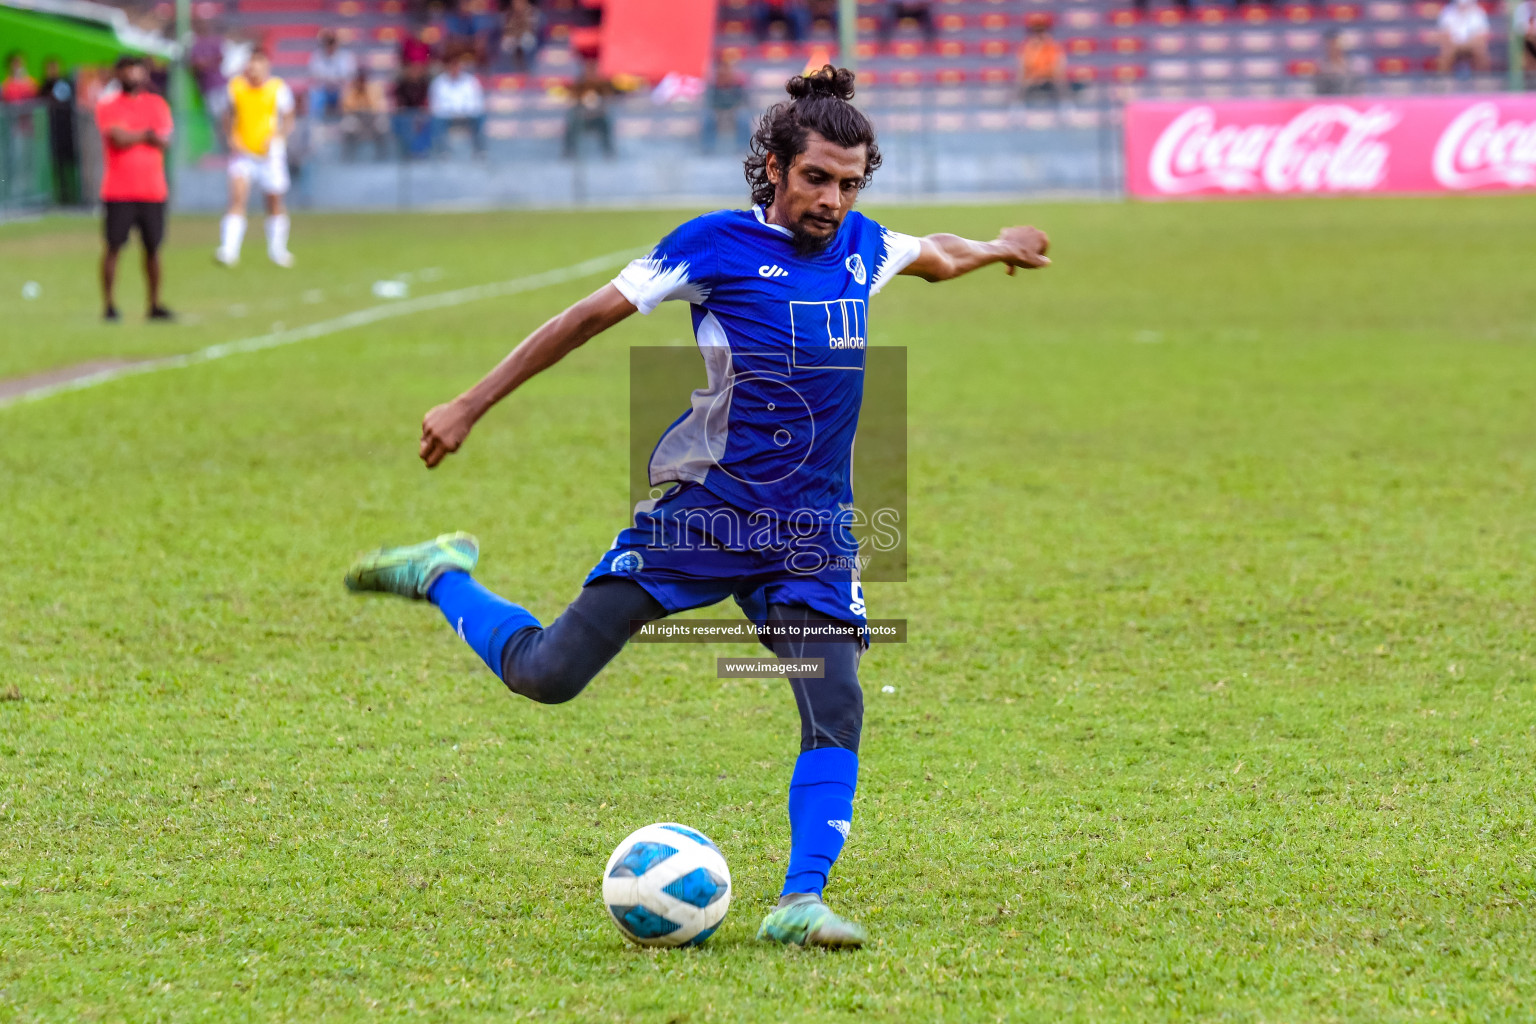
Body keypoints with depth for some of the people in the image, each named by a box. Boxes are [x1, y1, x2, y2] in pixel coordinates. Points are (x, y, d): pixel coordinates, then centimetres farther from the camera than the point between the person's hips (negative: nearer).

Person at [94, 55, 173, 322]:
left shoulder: (157, 105, 11)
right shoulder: (107, 107, 2)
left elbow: (164, 141, -2)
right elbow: (118, 138, -13)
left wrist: (131, 136, -8)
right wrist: (147, 134, -2)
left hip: (153, 191, 3)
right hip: (118, 191, -3)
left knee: (152, 247, 5)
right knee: (113, 246, -5)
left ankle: (155, 305, 13)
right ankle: (108, 305, 1)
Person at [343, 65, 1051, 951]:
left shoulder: (862, 247, 7)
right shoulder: (720, 244, -9)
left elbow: (935, 256, 32)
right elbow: (592, 317, -5)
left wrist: (995, 247, 50)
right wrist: (470, 408, -4)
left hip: (814, 531, 4)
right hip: (707, 508, -4)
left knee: (836, 713, -13)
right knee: (545, 674, -6)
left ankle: (800, 902, -8)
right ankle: (442, 577, 21)